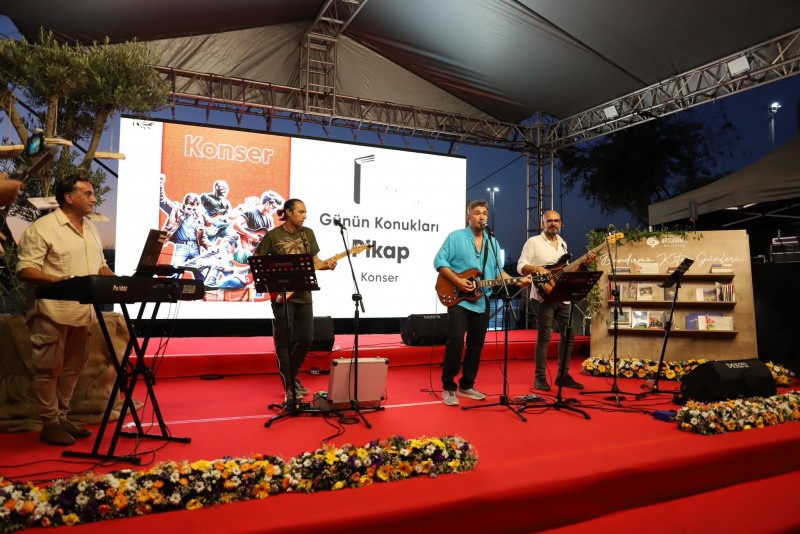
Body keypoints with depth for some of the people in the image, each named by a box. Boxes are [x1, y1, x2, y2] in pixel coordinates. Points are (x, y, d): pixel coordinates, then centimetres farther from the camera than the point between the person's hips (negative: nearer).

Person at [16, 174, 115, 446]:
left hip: (83, 312, 7)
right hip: (54, 313, -7)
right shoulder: (42, 228, -9)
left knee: (72, 368, 13)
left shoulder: (91, 229, 15)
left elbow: (100, 266, 20)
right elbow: (25, 270, -13)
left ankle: (62, 418, 25)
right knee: (49, 369, 2)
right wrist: (57, 280, -28)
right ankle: (49, 424, 12)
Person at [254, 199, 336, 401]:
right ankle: (289, 386, 11)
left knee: (306, 339, 7)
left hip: (304, 294, 5)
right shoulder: (273, 235, -5)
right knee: (284, 342, 0)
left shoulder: (308, 233, 8)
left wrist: (326, 265, -8)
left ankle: (293, 376, 29)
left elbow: (314, 261, 12)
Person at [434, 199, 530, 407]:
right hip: (458, 300, -6)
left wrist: (516, 282, -2)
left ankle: (466, 386, 21)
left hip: (482, 302, 6)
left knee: (476, 344, 9)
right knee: (455, 342, -13)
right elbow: (439, 261, -8)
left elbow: (498, 271, 14)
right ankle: (448, 387, -1)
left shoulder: (492, 243, 15)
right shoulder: (456, 237, -2)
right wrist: (457, 280, -19)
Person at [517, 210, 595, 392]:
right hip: (543, 296, -7)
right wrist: (537, 269, -25)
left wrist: (583, 264, 7)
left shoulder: (562, 243, 18)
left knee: (569, 334, 8)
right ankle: (540, 377, 2)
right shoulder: (533, 242, -3)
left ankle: (563, 375, 19)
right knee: (544, 337, -7)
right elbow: (520, 266, -8)